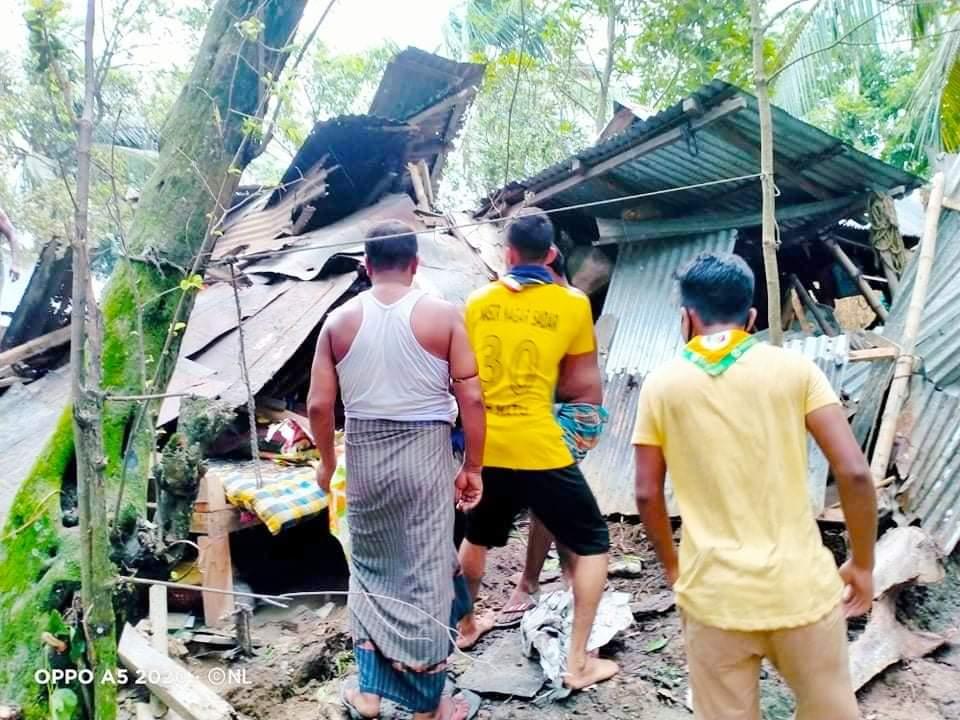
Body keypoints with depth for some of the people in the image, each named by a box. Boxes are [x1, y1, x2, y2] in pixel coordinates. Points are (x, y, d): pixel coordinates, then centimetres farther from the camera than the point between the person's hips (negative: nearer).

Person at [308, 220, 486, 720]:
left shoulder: (340, 320, -1)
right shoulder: (443, 315, -7)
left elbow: (319, 405, -1)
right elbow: (471, 400, -10)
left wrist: (327, 461, 14)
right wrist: (473, 466, 0)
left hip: (364, 456, 3)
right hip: (424, 454, -2)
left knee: (372, 571, 20)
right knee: (426, 574, 9)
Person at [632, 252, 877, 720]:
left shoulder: (661, 384, -2)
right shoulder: (794, 369, -3)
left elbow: (647, 494, 0)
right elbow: (854, 472, -8)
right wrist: (863, 564, 6)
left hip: (714, 594, 0)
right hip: (800, 585, 1)